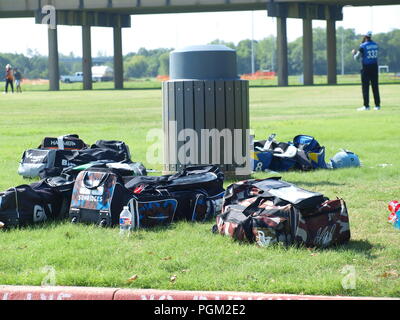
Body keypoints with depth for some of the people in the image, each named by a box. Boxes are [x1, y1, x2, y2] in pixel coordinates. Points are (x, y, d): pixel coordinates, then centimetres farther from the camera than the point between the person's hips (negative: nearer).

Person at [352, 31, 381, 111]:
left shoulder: (363, 46, -9)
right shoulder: (376, 45, 7)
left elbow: (357, 59, -7)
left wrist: (354, 53, 15)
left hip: (366, 68, -5)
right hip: (375, 67, 5)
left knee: (365, 87, -1)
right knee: (375, 87, 8)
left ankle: (366, 106, -4)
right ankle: (377, 105, 7)